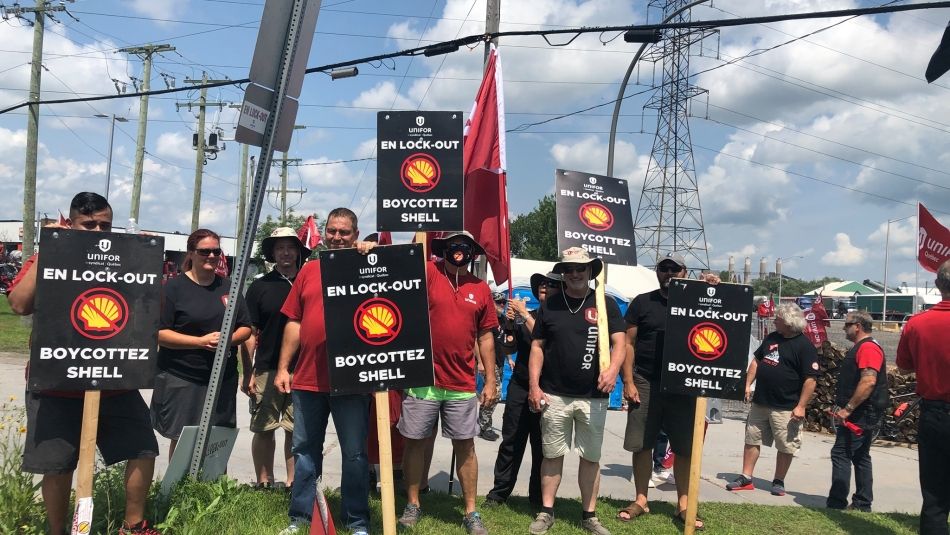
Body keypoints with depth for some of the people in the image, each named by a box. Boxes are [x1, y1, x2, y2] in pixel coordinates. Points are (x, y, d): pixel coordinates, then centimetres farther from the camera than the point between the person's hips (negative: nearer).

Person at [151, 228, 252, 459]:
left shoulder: (228, 287, 12)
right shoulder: (174, 287, -2)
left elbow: (246, 328, 13)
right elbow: (159, 333, -8)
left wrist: (228, 339, -9)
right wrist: (201, 341, -18)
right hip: (181, 379, -4)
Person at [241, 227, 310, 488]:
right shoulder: (260, 287, 5)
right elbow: (250, 334, 4)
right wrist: (248, 374, -2)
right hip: (267, 369, 0)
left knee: (297, 430, 6)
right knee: (263, 429, 6)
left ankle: (293, 483, 16)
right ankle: (264, 483, 18)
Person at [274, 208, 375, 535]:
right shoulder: (309, 270, 10)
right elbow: (294, 323, 11)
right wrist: (283, 367, 7)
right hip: (307, 378, 4)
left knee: (354, 453, 7)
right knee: (305, 450, 14)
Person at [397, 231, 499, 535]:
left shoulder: (481, 288, 6)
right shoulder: (428, 274, -1)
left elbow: (485, 337, 9)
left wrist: (490, 380, 8)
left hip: (462, 385, 2)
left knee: (465, 445, 8)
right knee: (415, 441, 9)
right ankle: (412, 506, 26)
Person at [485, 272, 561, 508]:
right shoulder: (527, 315, 13)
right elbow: (512, 348, 11)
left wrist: (524, 315, -16)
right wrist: (509, 326, -6)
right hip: (519, 386, 4)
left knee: (541, 446, 3)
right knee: (511, 441, 5)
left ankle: (538, 497, 14)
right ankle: (499, 491, 13)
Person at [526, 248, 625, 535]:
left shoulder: (606, 305, 3)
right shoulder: (550, 305, 6)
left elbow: (619, 342, -3)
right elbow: (537, 347, 7)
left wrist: (613, 369, -24)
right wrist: (534, 386, -1)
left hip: (593, 398, 0)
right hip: (554, 396, 0)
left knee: (591, 457, 8)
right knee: (552, 455, 7)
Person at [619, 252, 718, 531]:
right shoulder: (642, 302, 4)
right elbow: (628, 344, 3)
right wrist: (628, 382, -5)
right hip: (645, 384, -1)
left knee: (684, 448, 6)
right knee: (641, 445, 5)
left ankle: (683, 505, 18)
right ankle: (641, 500, 19)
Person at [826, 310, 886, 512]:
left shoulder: (868, 348, -16)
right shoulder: (860, 348, 18)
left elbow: (868, 382, -27)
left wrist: (848, 409, -24)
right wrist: (841, 407, 19)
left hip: (860, 416, -11)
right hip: (860, 416, 11)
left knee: (841, 454, -9)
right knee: (860, 457, 14)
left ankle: (836, 503, -6)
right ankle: (863, 503, 21)